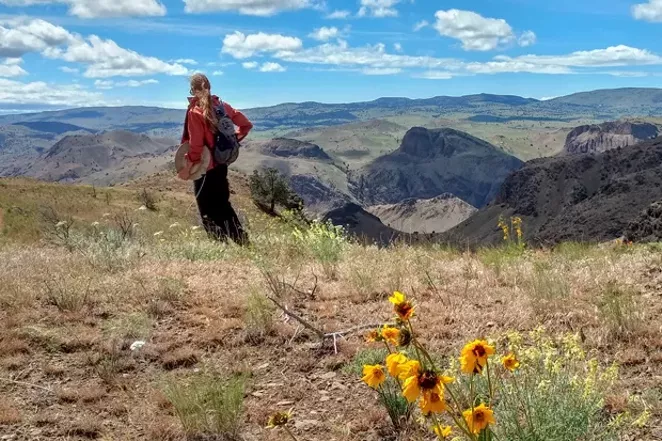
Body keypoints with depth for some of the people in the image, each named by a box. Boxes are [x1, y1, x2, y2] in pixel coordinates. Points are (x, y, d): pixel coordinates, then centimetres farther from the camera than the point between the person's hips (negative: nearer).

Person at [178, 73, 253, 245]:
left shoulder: (195, 111, -17)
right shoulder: (222, 106, 2)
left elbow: (195, 145, -21)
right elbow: (246, 125, 7)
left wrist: (187, 167, -14)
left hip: (204, 167, -7)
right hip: (221, 163, 7)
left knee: (208, 211, 6)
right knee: (223, 203, 21)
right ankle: (242, 240, 22)